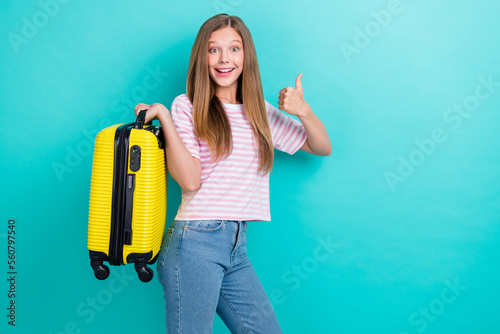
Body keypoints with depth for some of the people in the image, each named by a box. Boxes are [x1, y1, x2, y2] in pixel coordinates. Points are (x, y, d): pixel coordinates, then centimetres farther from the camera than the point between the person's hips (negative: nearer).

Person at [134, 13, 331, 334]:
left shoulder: (260, 111, 13)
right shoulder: (187, 106, 0)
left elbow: (323, 148, 15)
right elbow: (190, 179, -11)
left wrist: (304, 111, -2)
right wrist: (164, 116, -13)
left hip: (237, 248, 5)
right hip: (195, 241, -5)